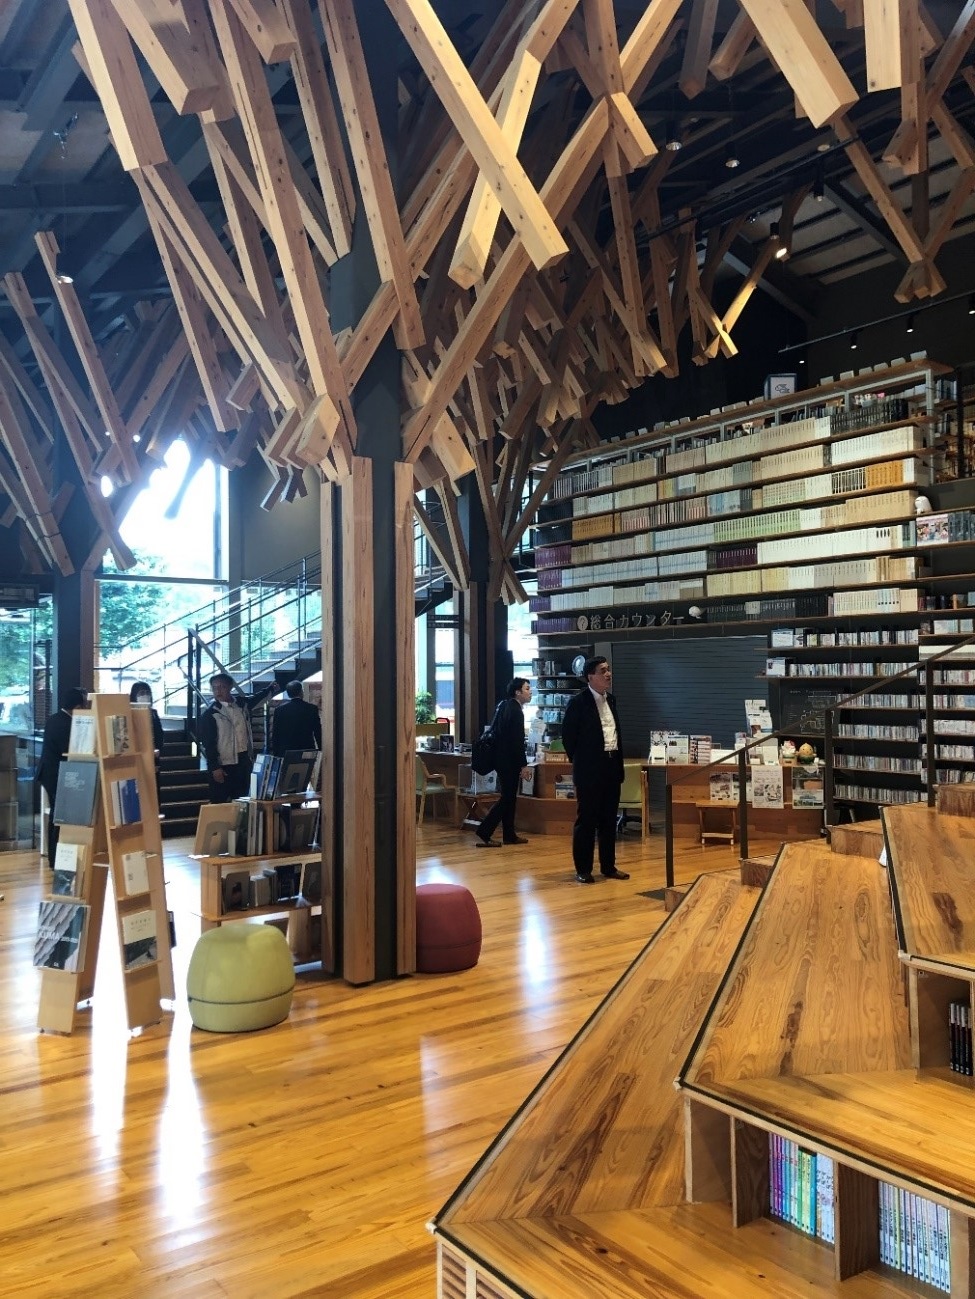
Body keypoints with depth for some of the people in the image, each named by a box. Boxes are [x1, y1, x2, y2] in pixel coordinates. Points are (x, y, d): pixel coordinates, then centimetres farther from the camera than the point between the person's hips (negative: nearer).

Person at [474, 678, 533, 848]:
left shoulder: (504, 705, 10)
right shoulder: (516, 711, -17)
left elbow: (494, 730, 15)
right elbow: (517, 742, -20)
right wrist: (524, 765, -16)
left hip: (501, 757, 9)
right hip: (509, 761, -9)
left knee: (509, 797, 14)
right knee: (508, 798, -4)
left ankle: (509, 835, 20)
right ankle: (484, 832, -5)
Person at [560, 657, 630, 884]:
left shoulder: (611, 699, 12)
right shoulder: (578, 702, -11)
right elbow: (568, 735, -7)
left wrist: (618, 761, 14)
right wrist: (579, 762, -2)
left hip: (612, 767, 7)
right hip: (590, 770, -7)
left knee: (609, 820, 12)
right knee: (586, 820, 0)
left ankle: (608, 866, 21)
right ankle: (583, 869, 7)